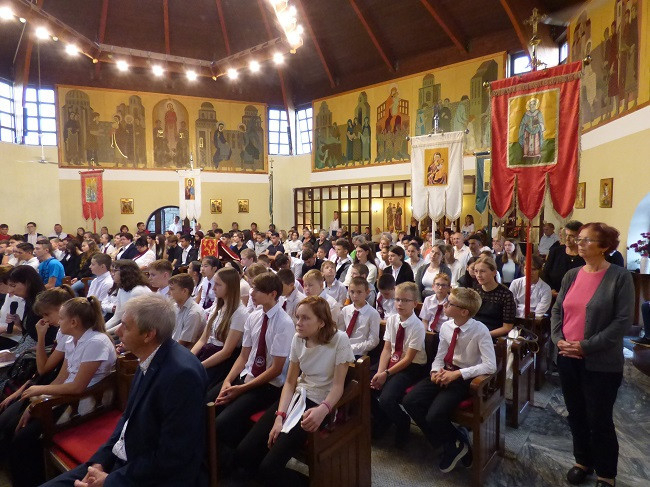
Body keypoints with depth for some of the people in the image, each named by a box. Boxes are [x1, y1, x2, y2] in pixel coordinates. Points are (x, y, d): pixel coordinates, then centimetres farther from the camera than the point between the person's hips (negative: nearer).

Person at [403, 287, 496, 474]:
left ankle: (456, 444, 12)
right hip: (444, 373, 6)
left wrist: (458, 373, -25)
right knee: (410, 402, -12)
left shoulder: (480, 331, -18)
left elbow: (490, 366, -22)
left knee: (435, 415, -24)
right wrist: (436, 370, -14)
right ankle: (449, 442, 7)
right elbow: (440, 356, 7)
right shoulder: (446, 326, -3)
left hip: (465, 378, -6)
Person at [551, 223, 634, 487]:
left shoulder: (620, 277, -10)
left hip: (601, 363, -5)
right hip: (568, 358, 5)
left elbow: (623, 320, -15)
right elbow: (557, 309, 9)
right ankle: (583, 461, 39)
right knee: (576, 414, 18)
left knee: (599, 419, 8)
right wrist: (558, 339, -7)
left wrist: (587, 346, -19)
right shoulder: (572, 275, 5)